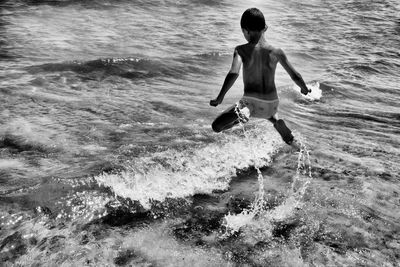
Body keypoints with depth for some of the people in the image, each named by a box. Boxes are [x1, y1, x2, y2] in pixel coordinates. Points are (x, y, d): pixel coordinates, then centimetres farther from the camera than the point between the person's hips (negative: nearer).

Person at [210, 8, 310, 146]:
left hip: (251, 102, -3)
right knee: (269, 113, 43)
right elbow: (295, 76, 9)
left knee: (216, 126, 7)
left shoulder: (241, 50, -5)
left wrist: (219, 98, -18)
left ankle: (242, 114, -12)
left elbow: (233, 73, -21)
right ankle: (290, 141, 27)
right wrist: (305, 89, 28)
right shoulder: (276, 52, 2)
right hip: (272, 104, 4)